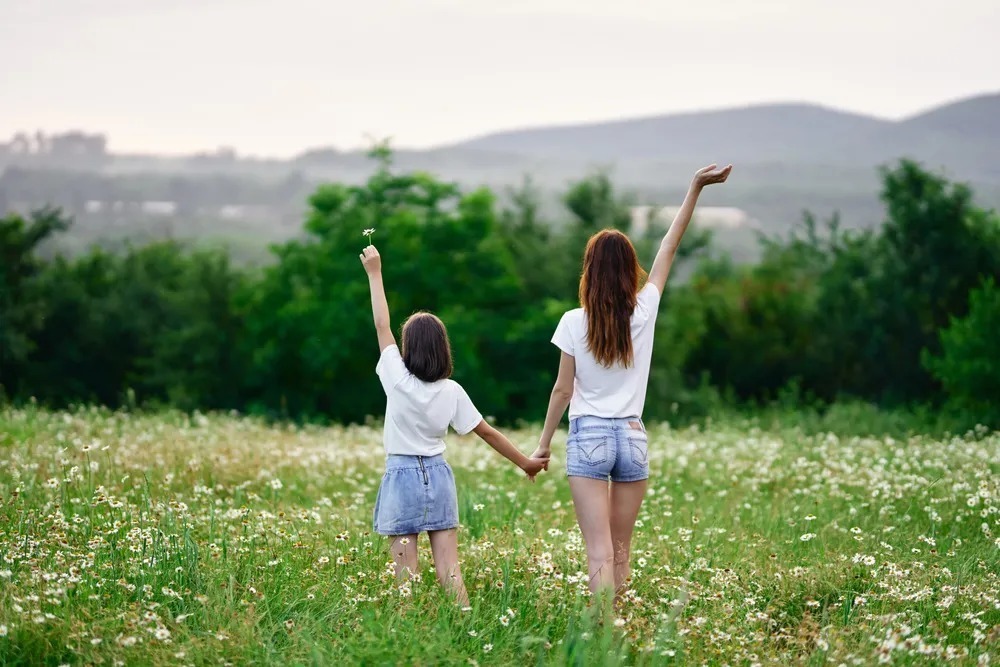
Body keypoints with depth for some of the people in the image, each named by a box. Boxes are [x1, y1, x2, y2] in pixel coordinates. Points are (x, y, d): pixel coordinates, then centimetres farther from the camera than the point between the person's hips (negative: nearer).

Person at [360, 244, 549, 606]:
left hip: (402, 475, -3)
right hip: (438, 474, 3)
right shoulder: (451, 391, -3)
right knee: (449, 569, 3)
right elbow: (487, 432, 2)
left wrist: (374, 273, 5)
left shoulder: (398, 380, -11)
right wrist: (525, 462, 13)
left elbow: (381, 325, -3)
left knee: (406, 574, -3)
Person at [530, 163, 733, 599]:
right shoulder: (644, 312, -1)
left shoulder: (575, 323, -6)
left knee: (600, 553, -9)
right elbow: (669, 247, 6)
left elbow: (563, 390, -2)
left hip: (588, 437, -2)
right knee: (621, 551, 11)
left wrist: (544, 444, 8)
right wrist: (695, 188, 11)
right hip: (632, 437, 3)